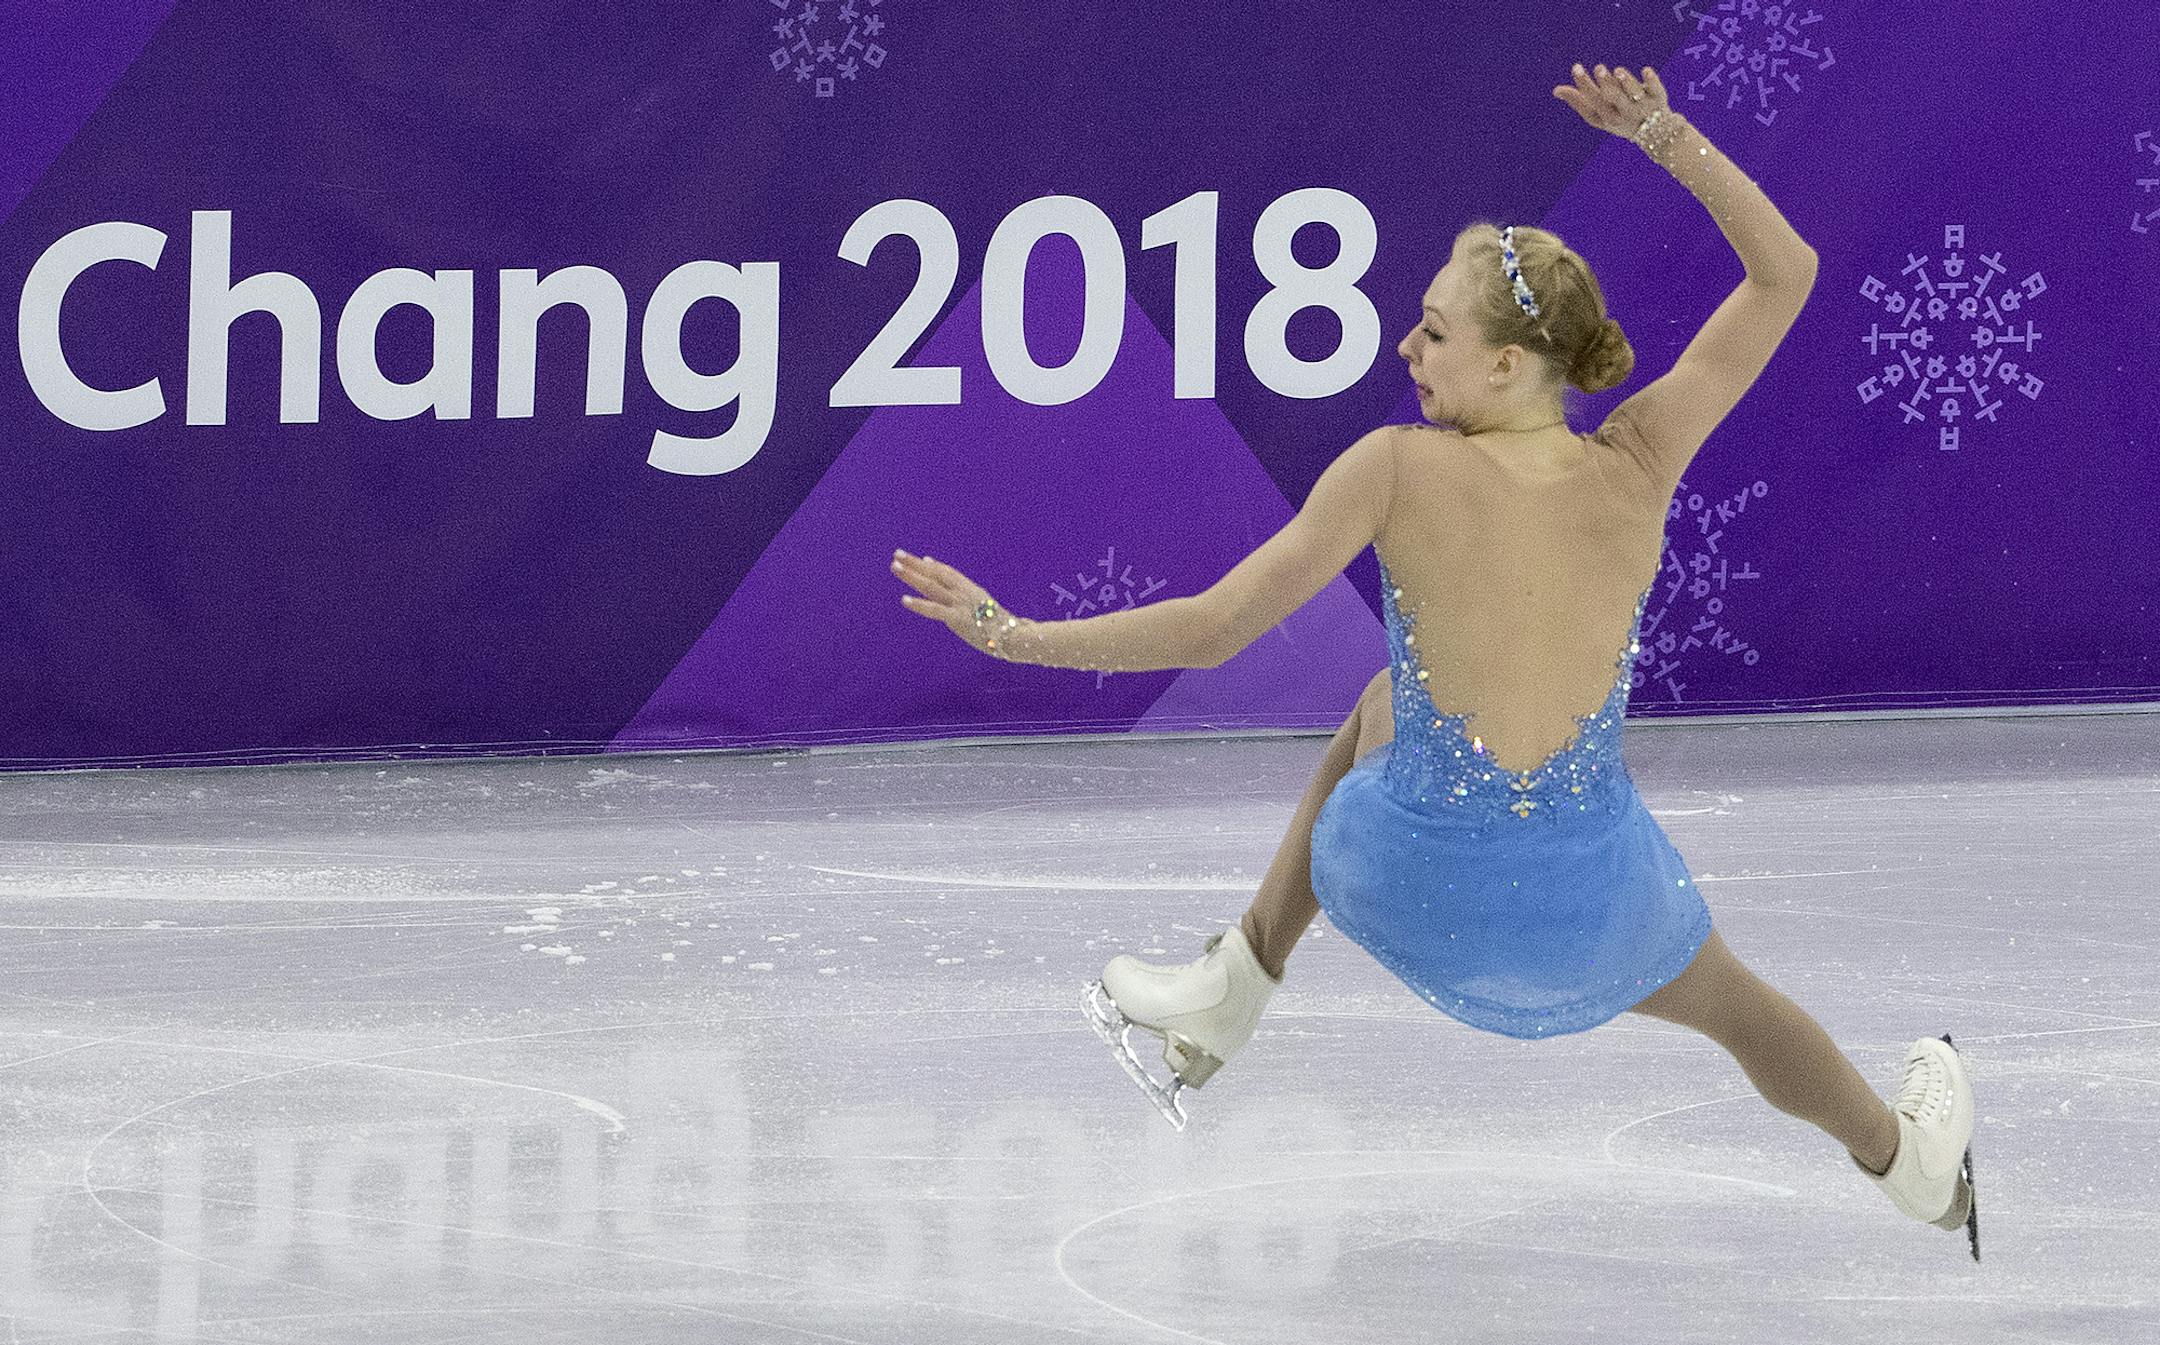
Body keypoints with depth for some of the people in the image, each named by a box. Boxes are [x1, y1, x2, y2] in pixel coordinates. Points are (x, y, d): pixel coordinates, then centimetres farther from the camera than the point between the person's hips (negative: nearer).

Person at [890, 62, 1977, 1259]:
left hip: (1412, 896, -1)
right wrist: (1668, 138, 2)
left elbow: (1210, 630, -15)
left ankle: (1227, 1002, 40)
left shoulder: (1400, 469, -16)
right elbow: (1785, 272, 2)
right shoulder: (1639, 467, -9)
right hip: (1591, 915, 1)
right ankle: (1916, 1165, 60)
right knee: (1730, 1001, 35)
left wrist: (1012, 635, -8)